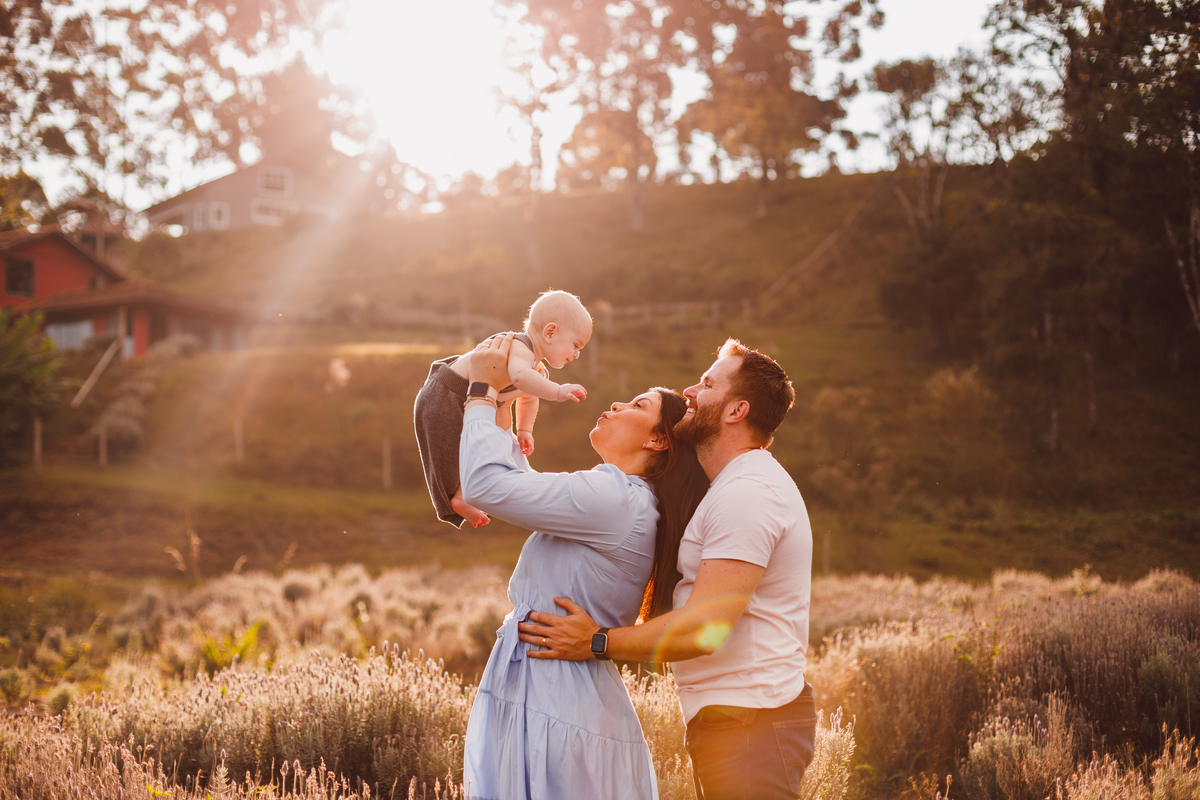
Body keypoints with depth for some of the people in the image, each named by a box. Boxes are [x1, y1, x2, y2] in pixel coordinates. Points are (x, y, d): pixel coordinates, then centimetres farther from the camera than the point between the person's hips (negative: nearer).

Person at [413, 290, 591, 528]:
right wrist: (557, 392, -47)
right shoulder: (520, 348, -25)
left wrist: (524, 431, 22)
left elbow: (528, 397, 28)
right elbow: (519, 375, -48)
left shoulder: (536, 369, 8)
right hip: (443, 399, -11)